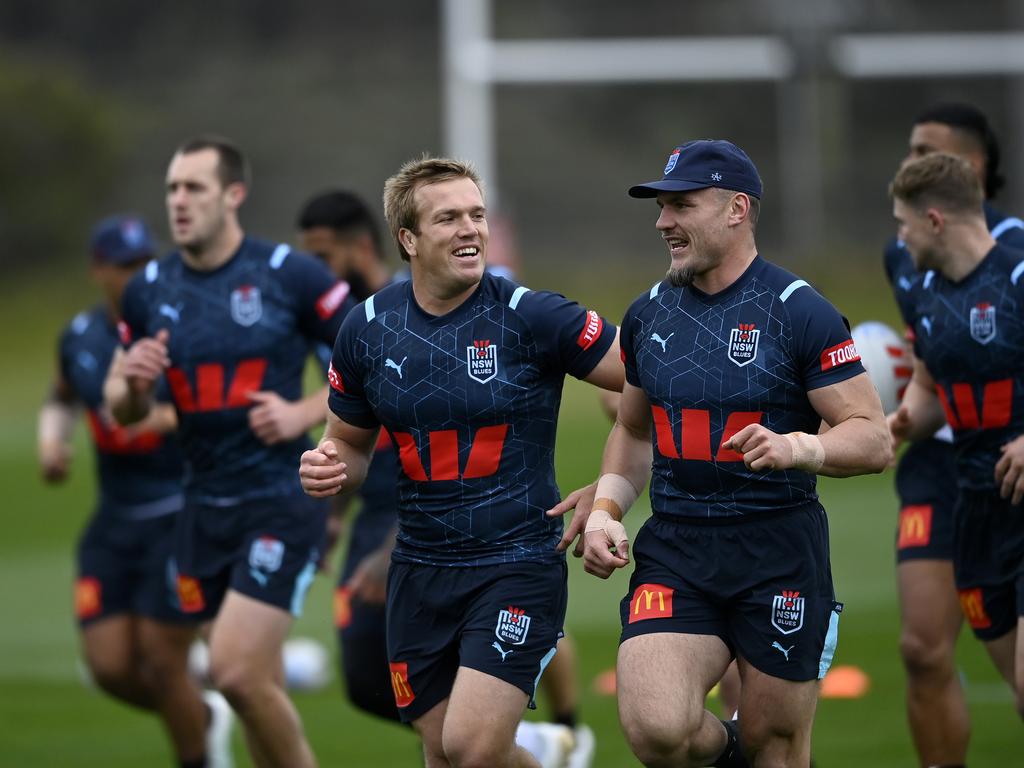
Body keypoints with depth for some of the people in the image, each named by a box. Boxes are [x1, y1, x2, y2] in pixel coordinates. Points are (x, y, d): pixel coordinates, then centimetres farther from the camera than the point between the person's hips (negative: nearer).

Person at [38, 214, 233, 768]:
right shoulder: (80, 337, 5)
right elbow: (61, 399, 26)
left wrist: (169, 418, -28)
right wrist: (51, 440, 5)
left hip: (181, 515, -5)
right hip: (115, 520, 5)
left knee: (159, 664, -7)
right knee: (110, 668, -1)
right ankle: (204, 718, 28)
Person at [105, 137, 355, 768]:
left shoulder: (291, 276, -8)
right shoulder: (150, 291, 6)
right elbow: (124, 408, 15)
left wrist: (304, 413, -14)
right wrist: (133, 384, -8)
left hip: (281, 499, -5)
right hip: (204, 511, 5)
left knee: (237, 673, -17)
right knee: (261, 690, 9)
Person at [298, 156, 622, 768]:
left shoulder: (531, 317, -9)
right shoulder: (367, 330, 4)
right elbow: (352, 442, 18)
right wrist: (328, 468, -6)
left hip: (518, 563, -5)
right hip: (421, 573, 5)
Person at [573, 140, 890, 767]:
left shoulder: (800, 313, -7)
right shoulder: (648, 315, 10)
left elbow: (873, 439, -8)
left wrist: (799, 447, -27)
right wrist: (605, 510, 7)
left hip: (779, 555, -3)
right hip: (675, 554, 3)